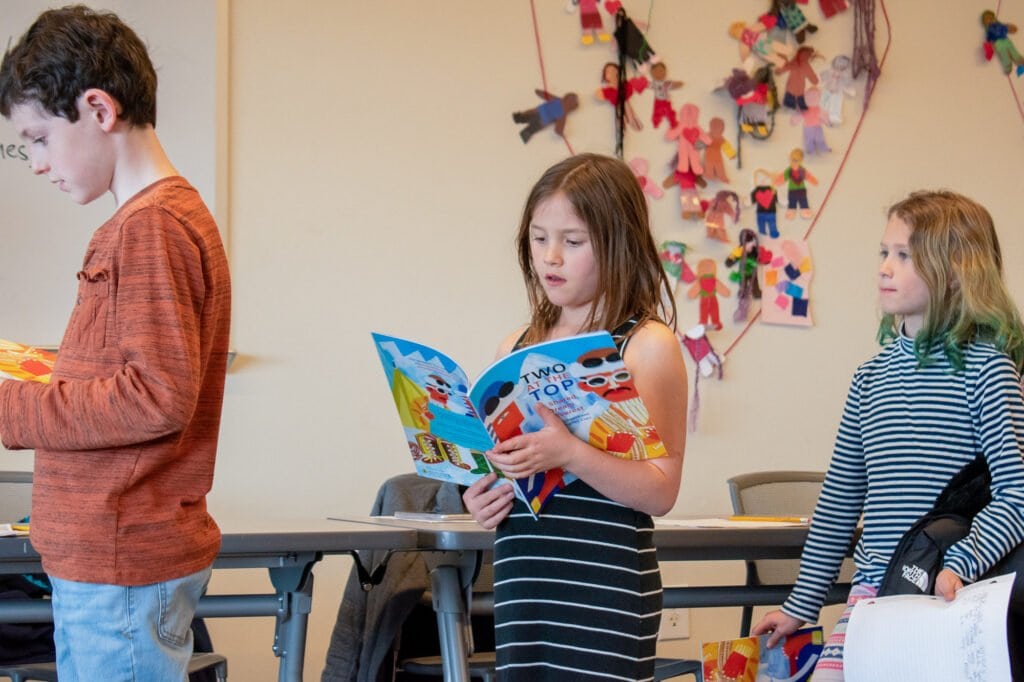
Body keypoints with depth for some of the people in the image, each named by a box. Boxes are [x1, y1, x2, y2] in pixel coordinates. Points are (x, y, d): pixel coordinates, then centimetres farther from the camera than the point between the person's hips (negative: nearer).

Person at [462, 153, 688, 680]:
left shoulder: (647, 345, -4)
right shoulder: (517, 348, 11)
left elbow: (661, 490, -10)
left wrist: (569, 453, -24)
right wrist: (480, 499, 1)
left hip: (607, 591, -5)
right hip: (520, 578, 5)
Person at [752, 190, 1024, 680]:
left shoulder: (985, 367, -5)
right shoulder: (871, 377, 12)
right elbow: (839, 501, 18)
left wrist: (960, 566, -25)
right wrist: (800, 605, 19)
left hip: (953, 592, -5)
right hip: (874, 587, 5)